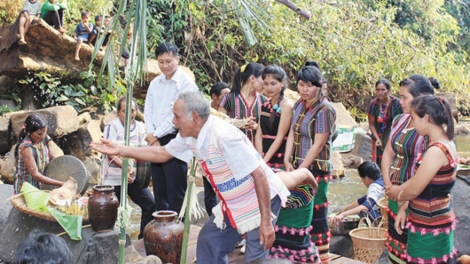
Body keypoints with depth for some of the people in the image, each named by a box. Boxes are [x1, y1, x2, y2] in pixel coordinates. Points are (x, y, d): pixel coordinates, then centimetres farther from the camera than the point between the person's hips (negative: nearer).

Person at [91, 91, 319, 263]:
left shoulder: (223, 136, -31)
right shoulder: (190, 137, -3)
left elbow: (259, 175, -29)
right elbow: (161, 153, 13)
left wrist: (266, 221, -27)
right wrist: (120, 150, 8)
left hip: (261, 201, -9)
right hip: (233, 204, 9)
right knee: (209, 243, 17)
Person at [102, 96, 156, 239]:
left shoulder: (140, 127, 5)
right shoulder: (112, 126, -10)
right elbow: (111, 154, -16)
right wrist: (126, 168, -30)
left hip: (134, 176, 5)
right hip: (114, 178, -4)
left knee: (151, 204, 0)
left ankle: (145, 237, 16)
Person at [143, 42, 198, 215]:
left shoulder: (186, 83, -8)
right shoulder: (155, 83, 14)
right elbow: (148, 111, 11)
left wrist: (156, 134, -10)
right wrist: (151, 136, -4)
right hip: (155, 142, 7)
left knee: (175, 190, -4)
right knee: (159, 189, 12)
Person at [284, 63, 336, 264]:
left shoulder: (324, 110, -15)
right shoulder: (299, 105, 7)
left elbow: (318, 145, -17)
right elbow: (292, 133, 7)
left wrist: (300, 171, -17)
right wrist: (287, 160, -7)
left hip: (315, 170, -7)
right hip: (298, 168, 7)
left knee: (316, 216, 0)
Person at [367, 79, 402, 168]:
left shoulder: (396, 103, -13)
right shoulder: (373, 104, -6)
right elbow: (371, 124, -1)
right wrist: (377, 139, -12)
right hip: (378, 139, 2)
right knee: (377, 165, 7)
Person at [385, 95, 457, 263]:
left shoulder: (436, 151, -23)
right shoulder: (445, 144, 7)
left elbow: (414, 190, -19)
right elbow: (417, 179, 10)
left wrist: (398, 194, 2)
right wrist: (403, 207, 6)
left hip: (429, 228, -9)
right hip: (438, 220, 9)